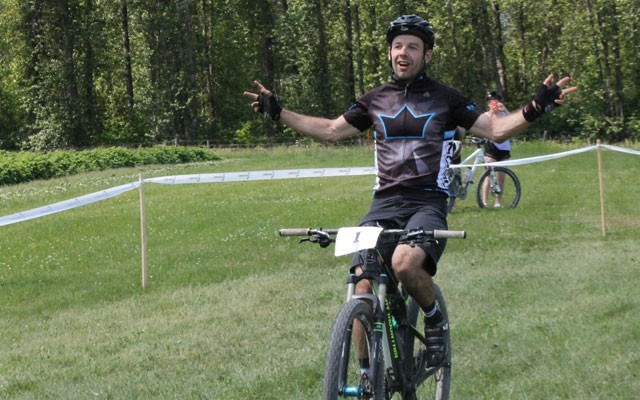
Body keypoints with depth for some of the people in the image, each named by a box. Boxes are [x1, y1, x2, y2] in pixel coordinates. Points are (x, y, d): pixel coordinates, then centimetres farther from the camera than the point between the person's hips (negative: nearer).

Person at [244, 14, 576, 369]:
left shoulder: (445, 99, 7)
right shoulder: (375, 100, 14)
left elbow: (495, 129, 4)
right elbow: (331, 131, 21)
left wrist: (535, 108, -12)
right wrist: (277, 112, 15)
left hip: (428, 203, -3)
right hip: (385, 203, 3)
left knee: (405, 263, -35)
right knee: (363, 292, -12)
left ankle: (435, 321, -5)